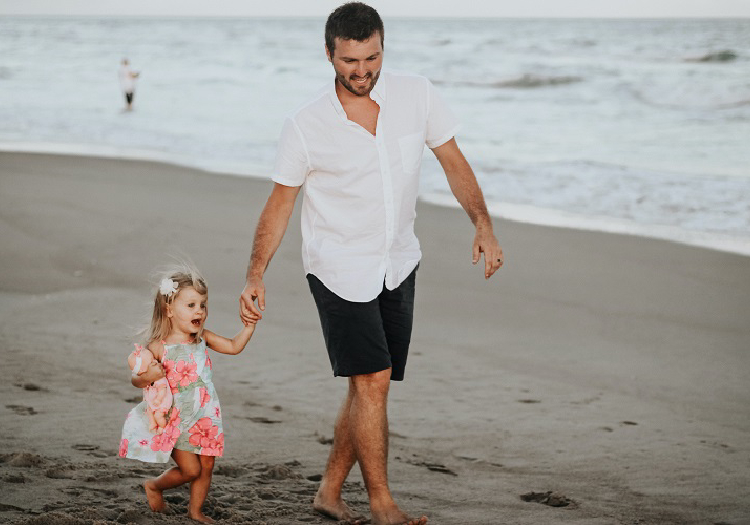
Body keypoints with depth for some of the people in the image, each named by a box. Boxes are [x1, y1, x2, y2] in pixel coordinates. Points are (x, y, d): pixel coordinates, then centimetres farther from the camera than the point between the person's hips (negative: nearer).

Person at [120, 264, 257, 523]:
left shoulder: (203, 338, 1)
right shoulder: (158, 347, -15)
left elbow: (234, 346, 5)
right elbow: (135, 378, -9)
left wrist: (249, 325, -8)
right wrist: (147, 377, -31)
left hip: (204, 417, 5)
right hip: (176, 421, -5)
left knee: (206, 466, 7)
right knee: (190, 470, -5)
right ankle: (153, 485, 22)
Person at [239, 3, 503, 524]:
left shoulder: (417, 95, -6)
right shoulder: (305, 125, -13)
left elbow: (454, 162, 3)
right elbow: (280, 203, -5)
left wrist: (484, 225, -10)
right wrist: (256, 275, -14)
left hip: (398, 265, 4)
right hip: (339, 268, -4)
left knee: (368, 386, 9)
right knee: (373, 381, -14)